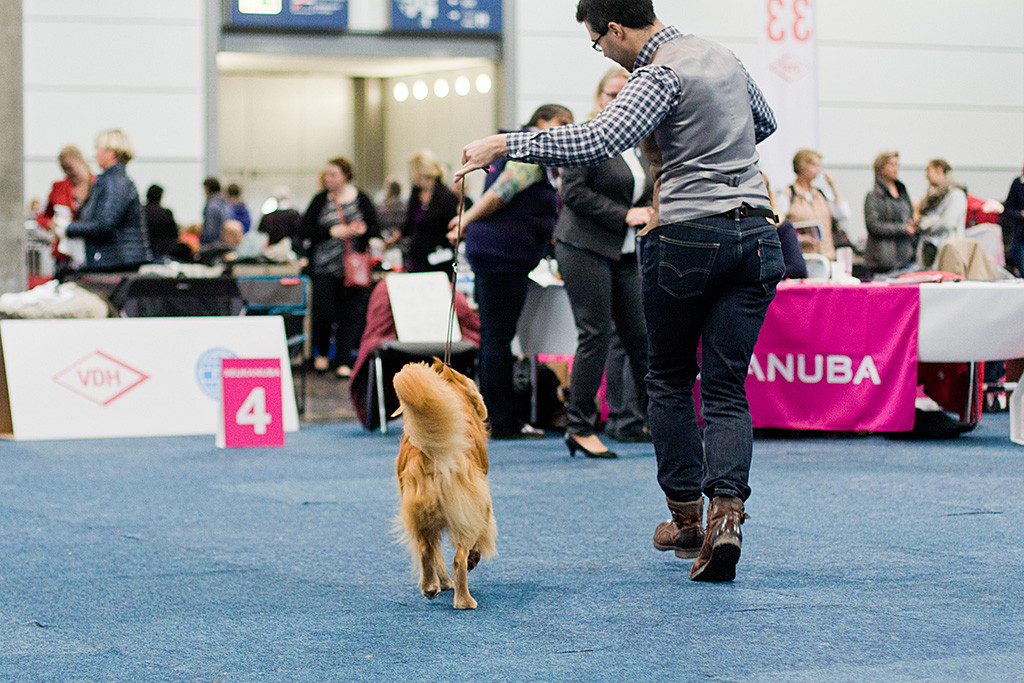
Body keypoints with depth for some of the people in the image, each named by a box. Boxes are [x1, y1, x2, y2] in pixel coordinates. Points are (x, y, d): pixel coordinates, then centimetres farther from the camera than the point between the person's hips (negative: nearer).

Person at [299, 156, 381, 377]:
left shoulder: (361, 199, 5)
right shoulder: (320, 200, 5)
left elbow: (376, 230, 8)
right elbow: (304, 229, -1)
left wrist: (364, 230, -15)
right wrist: (332, 232, -12)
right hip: (325, 266, 0)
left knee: (350, 313, -2)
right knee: (324, 311, -6)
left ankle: (343, 361, 6)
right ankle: (322, 353, 19)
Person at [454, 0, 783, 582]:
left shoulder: (660, 74, -11)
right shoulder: (722, 56, 14)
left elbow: (598, 142, -26)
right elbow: (765, 122, 32)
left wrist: (505, 145, -23)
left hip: (689, 239, -6)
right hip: (756, 238, 6)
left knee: (671, 379, 12)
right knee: (727, 387, 4)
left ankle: (686, 515, 15)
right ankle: (727, 511, -13)